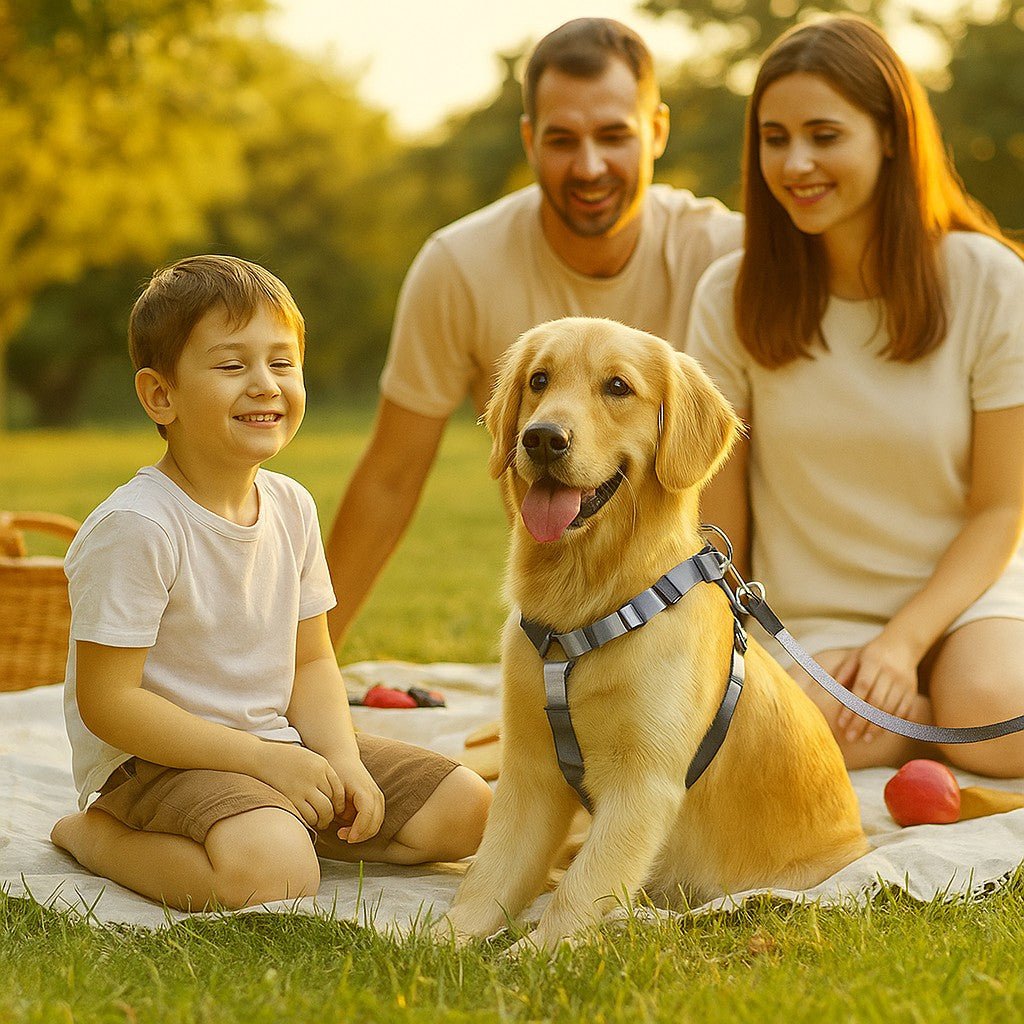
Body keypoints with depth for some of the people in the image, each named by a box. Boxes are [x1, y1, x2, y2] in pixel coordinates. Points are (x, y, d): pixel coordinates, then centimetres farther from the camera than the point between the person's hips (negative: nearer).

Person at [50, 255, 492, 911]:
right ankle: (93, 835, -8)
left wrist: (343, 760, -9)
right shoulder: (135, 526, -20)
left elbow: (311, 661, 11)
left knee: (464, 808, 3)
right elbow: (106, 701, -21)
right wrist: (262, 759, -22)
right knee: (273, 875, -35)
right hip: (154, 759, -7)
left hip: (277, 744, 7)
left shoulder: (292, 507, 3)